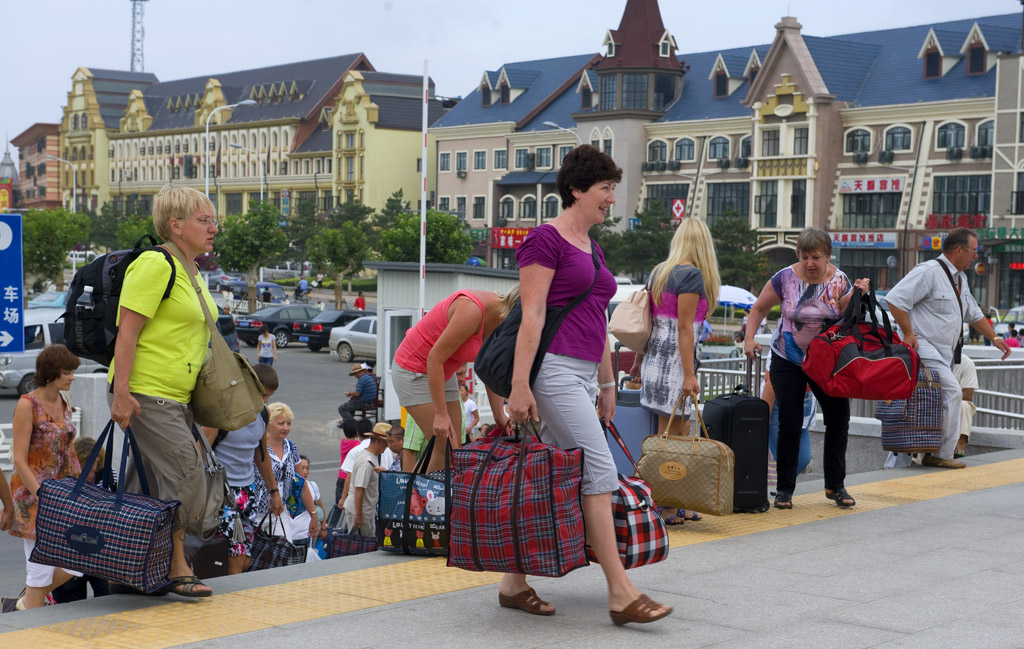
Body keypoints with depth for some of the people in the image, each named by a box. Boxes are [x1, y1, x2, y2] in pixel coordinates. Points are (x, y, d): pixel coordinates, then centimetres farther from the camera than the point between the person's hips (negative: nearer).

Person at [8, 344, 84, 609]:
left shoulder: (64, 403, 9)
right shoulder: (27, 405, -12)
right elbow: (19, 460, -15)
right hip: (33, 494, -7)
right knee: (41, 570, -5)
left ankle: (25, 603, 22)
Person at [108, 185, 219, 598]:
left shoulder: (190, 273, 17)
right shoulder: (155, 265, -13)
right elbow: (127, 331, -18)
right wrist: (121, 392, -23)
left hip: (174, 397, 9)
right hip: (146, 394, -9)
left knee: (153, 483, 9)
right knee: (185, 471, -11)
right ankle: (177, 569, -2)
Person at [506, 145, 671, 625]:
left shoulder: (593, 248, 19)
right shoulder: (546, 239, -7)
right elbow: (532, 315, -13)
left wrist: (606, 383, 22)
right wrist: (519, 385, -18)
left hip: (583, 374, 9)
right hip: (554, 369, -9)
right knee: (599, 473, -11)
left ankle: (514, 583, 16)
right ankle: (621, 594, -10)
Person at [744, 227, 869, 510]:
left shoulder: (840, 282, -5)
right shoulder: (785, 279, -9)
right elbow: (759, 308, 3)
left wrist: (859, 296, -16)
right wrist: (749, 338, -9)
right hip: (789, 360, -2)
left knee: (839, 419, 1)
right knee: (790, 424, -4)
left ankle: (835, 486, 18)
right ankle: (784, 489, 7)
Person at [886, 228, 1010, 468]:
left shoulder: (960, 279, 18)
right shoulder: (929, 272, -14)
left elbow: (974, 314, 31)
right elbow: (895, 299, -19)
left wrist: (994, 338, 30)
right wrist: (908, 334, -17)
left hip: (945, 353, 10)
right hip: (925, 348, -10)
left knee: (937, 401, 6)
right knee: (952, 392, -15)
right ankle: (942, 455, -9)